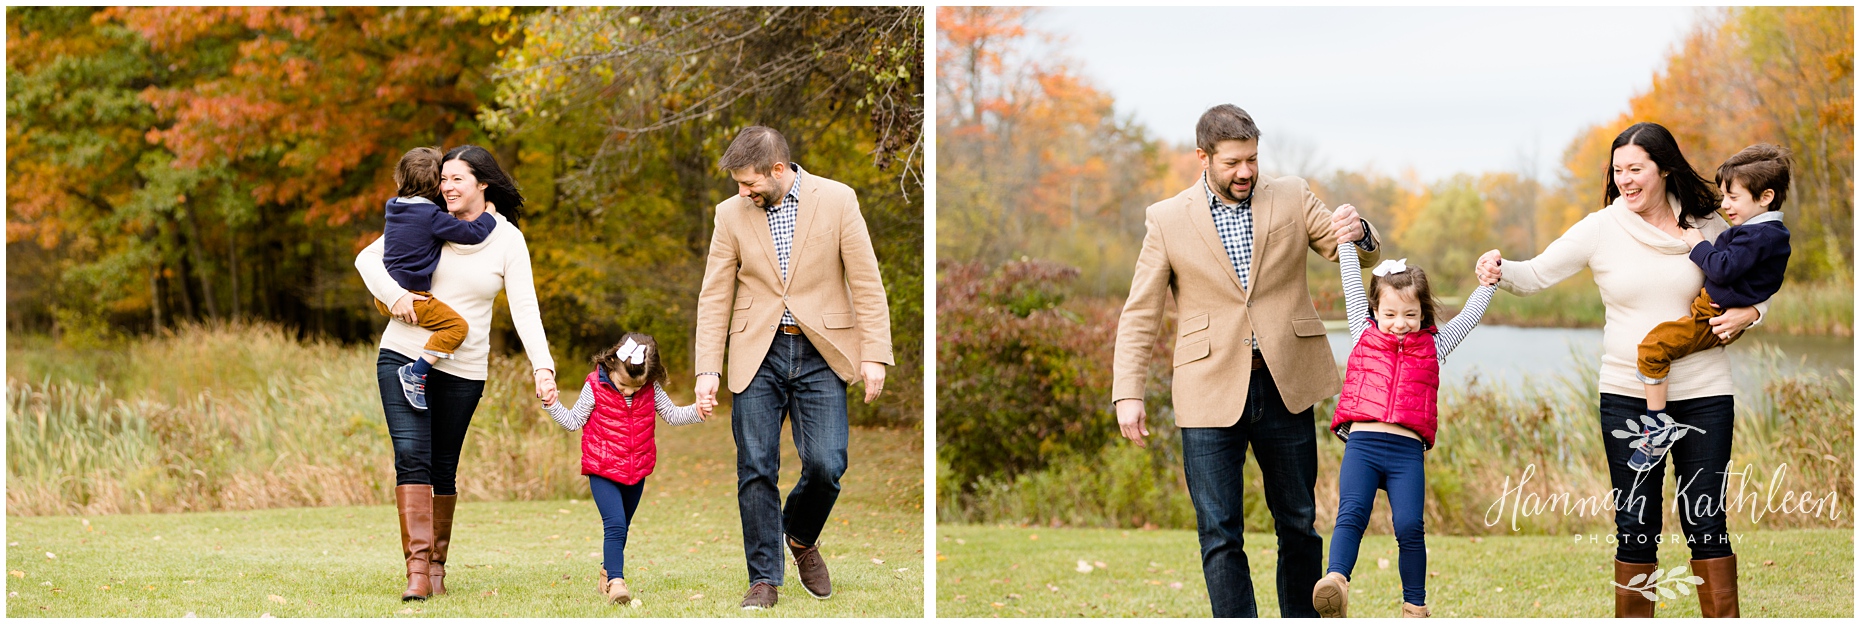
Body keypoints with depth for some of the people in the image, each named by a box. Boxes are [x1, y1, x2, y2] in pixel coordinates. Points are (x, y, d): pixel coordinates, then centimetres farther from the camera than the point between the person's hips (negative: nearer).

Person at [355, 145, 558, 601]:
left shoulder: (508, 241, 1)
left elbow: (524, 309, -4)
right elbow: (367, 258, 7)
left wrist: (543, 366, -16)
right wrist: (394, 294, -12)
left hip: (462, 370, 0)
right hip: (404, 356, 0)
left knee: (443, 469, 5)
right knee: (411, 455, -14)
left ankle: (437, 564, 21)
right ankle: (417, 569, -19)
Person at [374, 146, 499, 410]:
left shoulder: (393, 209, 11)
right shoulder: (432, 217, -12)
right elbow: (474, 233, -12)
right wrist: (489, 217, 8)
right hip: (412, 296, -8)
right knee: (456, 326, -11)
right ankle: (416, 373, -19)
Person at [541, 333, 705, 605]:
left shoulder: (652, 389, -3)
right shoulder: (595, 387, -11)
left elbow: (671, 414, 9)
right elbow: (573, 421, -1)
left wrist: (697, 412, -7)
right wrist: (551, 405, -14)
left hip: (636, 472, 4)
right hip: (603, 472, -4)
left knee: (620, 528, 18)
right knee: (615, 525, -19)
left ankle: (607, 573, 37)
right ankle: (615, 582, -24)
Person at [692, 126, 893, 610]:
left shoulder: (836, 201, -2)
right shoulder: (731, 215, 4)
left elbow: (867, 283, -2)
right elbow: (714, 297, 5)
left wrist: (874, 355, -9)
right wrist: (707, 370, -4)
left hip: (819, 354, -1)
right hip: (757, 356, 2)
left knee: (826, 464, -9)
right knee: (756, 470, -3)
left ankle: (802, 538, 21)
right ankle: (764, 579, 7)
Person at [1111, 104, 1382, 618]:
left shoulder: (1291, 198, 6)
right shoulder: (1168, 220, 2)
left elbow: (1358, 256, 7)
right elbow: (1140, 315, 3)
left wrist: (1356, 231, -18)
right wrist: (1128, 394, -7)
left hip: (1285, 387, 2)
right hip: (1213, 393, -2)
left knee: (1299, 523, 11)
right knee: (1219, 533, -4)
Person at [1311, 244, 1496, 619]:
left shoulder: (1433, 345, 20)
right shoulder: (1364, 335, 19)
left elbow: (1469, 316, 26)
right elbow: (1353, 289, 20)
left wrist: (1488, 283, 23)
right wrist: (1346, 243, 19)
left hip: (1408, 451, 0)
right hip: (1362, 444, 0)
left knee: (1410, 527, -11)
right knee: (1352, 514, -20)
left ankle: (1415, 607, 0)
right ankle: (1336, 582, -36)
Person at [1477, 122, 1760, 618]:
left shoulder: (1703, 224, 2)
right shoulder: (1601, 229, -1)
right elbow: (1536, 275, -3)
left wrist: (1747, 312, -6)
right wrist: (1502, 271, -25)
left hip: (1702, 393, 0)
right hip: (1627, 395, 0)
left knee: (1705, 522, 1)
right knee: (1635, 525, 3)